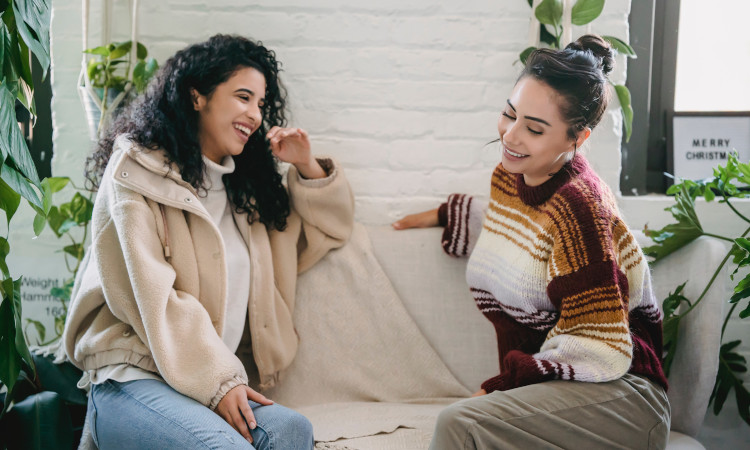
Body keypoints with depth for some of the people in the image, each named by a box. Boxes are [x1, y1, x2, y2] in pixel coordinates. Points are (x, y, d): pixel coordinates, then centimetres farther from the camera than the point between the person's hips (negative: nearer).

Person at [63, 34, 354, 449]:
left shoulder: (243, 185, 21)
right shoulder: (136, 171, 1)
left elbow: (330, 229, 32)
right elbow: (150, 295, -9)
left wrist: (307, 167, 14)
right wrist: (217, 382, -14)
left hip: (220, 380, 6)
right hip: (132, 379, -6)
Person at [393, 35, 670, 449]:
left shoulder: (577, 205, -18)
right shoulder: (509, 176, 6)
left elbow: (600, 353, -18)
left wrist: (500, 386, -16)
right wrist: (442, 216, 35)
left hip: (618, 396, -6)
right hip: (542, 392, 6)